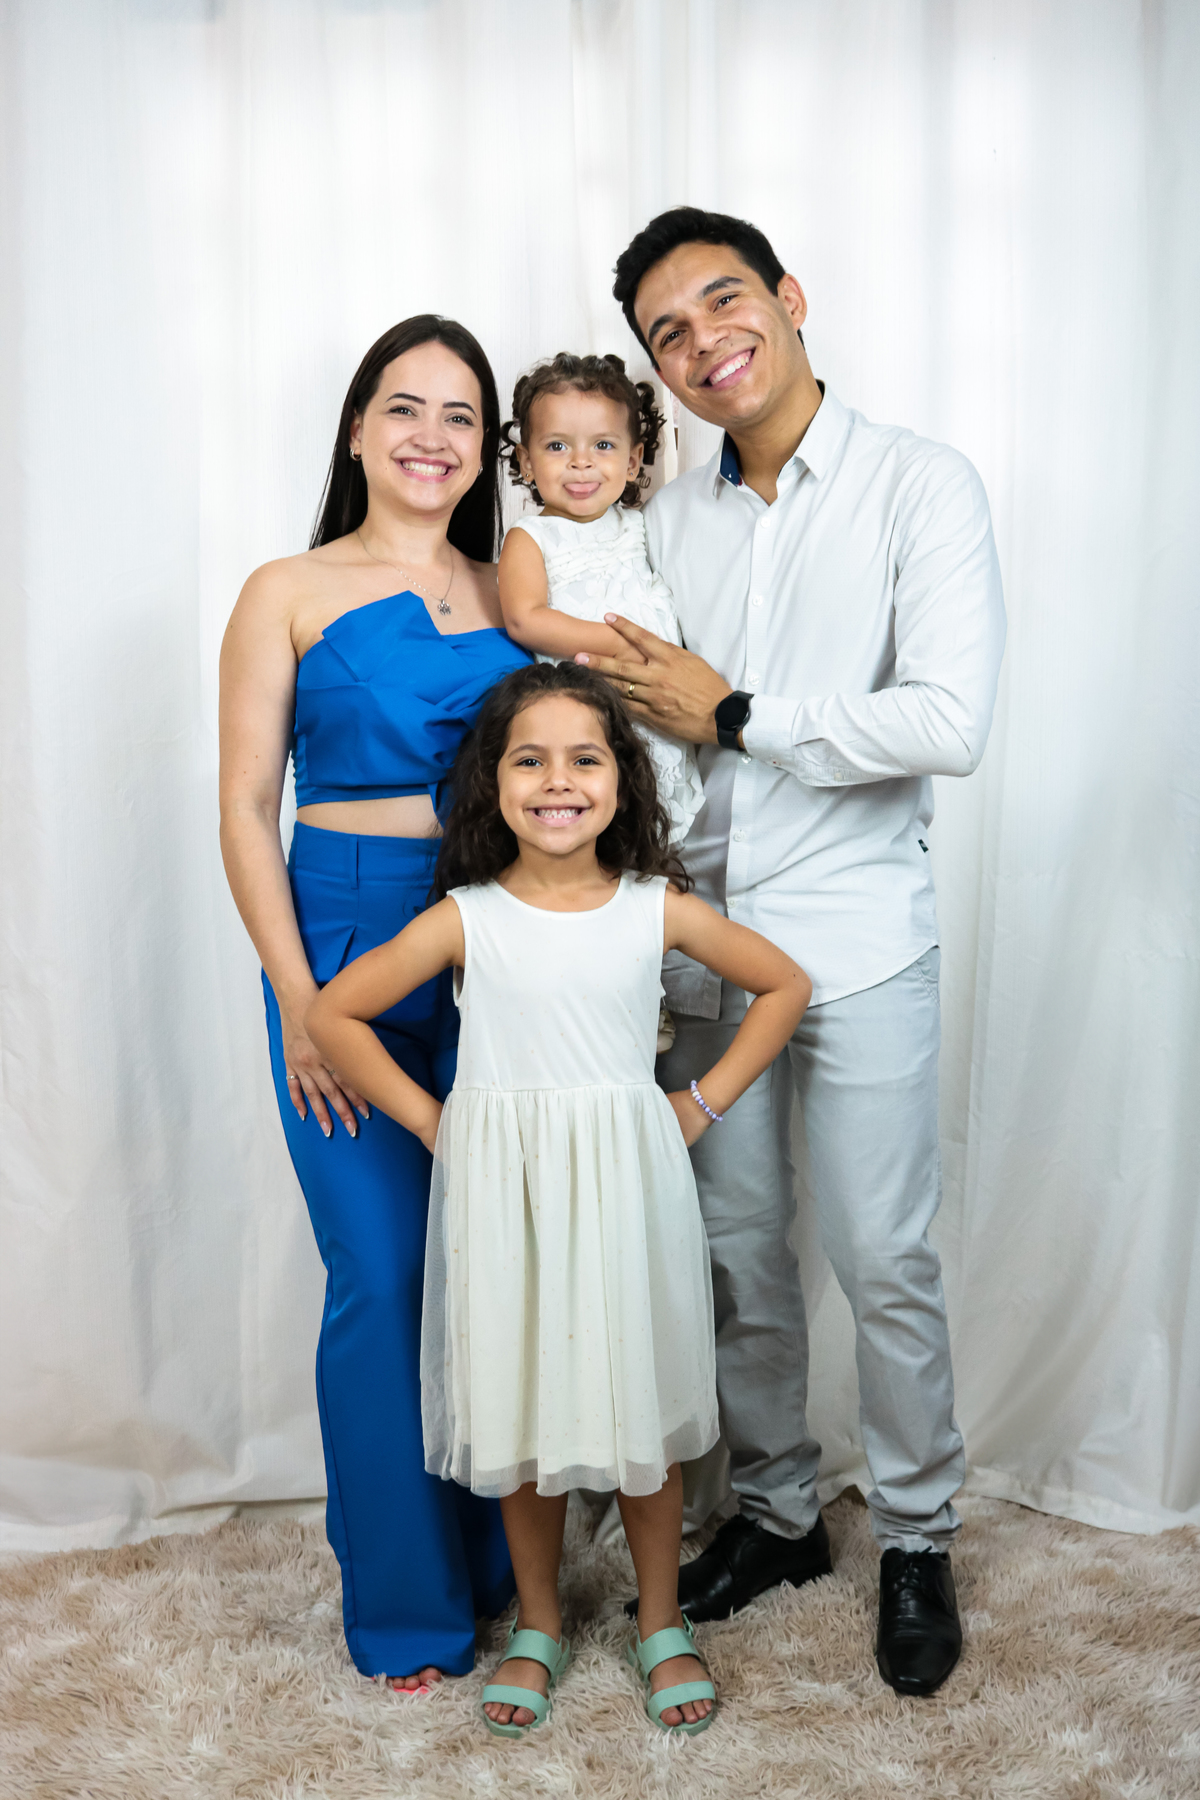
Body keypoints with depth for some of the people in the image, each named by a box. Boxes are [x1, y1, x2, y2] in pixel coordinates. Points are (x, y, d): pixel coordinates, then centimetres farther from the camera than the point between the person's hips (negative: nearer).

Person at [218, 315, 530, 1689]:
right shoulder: (289, 594, 2)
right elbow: (245, 809, -1)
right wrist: (299, 1000, -9)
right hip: (349, 947, -3)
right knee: (382, 1275, 0)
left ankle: (498, 1560, 28)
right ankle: (403, 1600, 20)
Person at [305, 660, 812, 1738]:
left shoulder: (658, 909, -4)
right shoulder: (465, 920, -6)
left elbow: (785, 985, 8)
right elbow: (333, 1013, -1)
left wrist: (703, 1102, 2)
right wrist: (431, 1120, -3)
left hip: (626, 1180, 0)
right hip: (504, 1190, 0)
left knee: (641, 1402, 10)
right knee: (522, 1407, 11)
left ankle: (662, 1625, 32)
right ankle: (539, 1625, 33)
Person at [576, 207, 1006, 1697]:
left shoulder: (922, 487, -6)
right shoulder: (669, 520, 10)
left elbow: (949, 723, -18)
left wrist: (731, 715, -13)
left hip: (854, 942, -4)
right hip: (700, 939, 5)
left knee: (883, 1262, 3)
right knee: (733, 1251, 13)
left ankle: (915, 1539, 26)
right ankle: (775, 1511, 33)